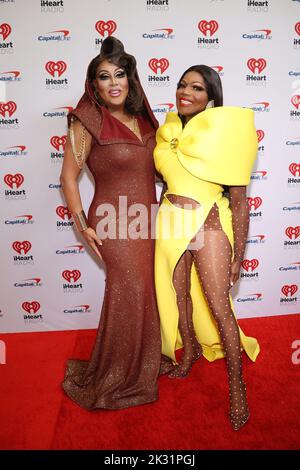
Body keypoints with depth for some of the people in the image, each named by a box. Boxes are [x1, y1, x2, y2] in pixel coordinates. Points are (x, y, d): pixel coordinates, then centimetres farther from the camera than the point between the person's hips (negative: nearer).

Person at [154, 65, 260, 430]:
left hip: (209, 224, -5)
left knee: (219, 307, -2)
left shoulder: (222, 133, -10)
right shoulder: (167, 130, 4)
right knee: (178, 294, 18)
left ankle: (237, 386, 19)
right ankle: (189, 352, 44)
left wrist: (238, 256, -8)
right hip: (170, 222, 5)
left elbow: (239, 200, -8)